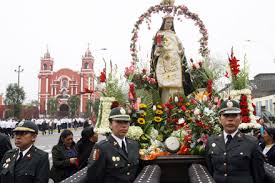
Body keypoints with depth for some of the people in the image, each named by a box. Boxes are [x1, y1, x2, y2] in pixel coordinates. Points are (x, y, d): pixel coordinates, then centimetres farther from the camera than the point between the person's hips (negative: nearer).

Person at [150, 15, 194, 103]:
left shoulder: (174, 34, 21)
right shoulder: (159, 34, 8)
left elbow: (180, 48, 21)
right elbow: (156, 49, 3)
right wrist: (159, 46, -18)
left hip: (175, 62, 4)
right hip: (164, 61, -4)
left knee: (176, 84, -4)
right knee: (166, 84, -14)